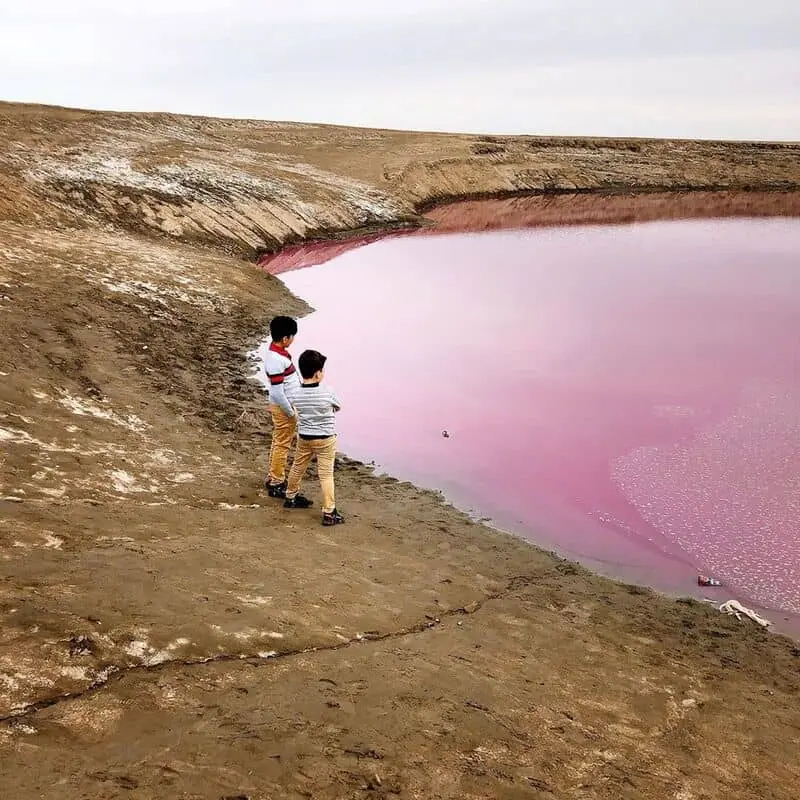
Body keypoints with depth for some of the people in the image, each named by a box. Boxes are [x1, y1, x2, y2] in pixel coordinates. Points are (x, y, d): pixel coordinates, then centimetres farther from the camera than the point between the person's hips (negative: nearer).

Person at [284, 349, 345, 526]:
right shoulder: (327, 393, -20)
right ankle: (329, 513, 1)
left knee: (298, 467, 23)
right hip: (325, 439, -4)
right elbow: (337, 407, -2)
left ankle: (291, 497, 44)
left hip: (304, 437, 4)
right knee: (326, 474, 0)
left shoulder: (296, 394, -9)